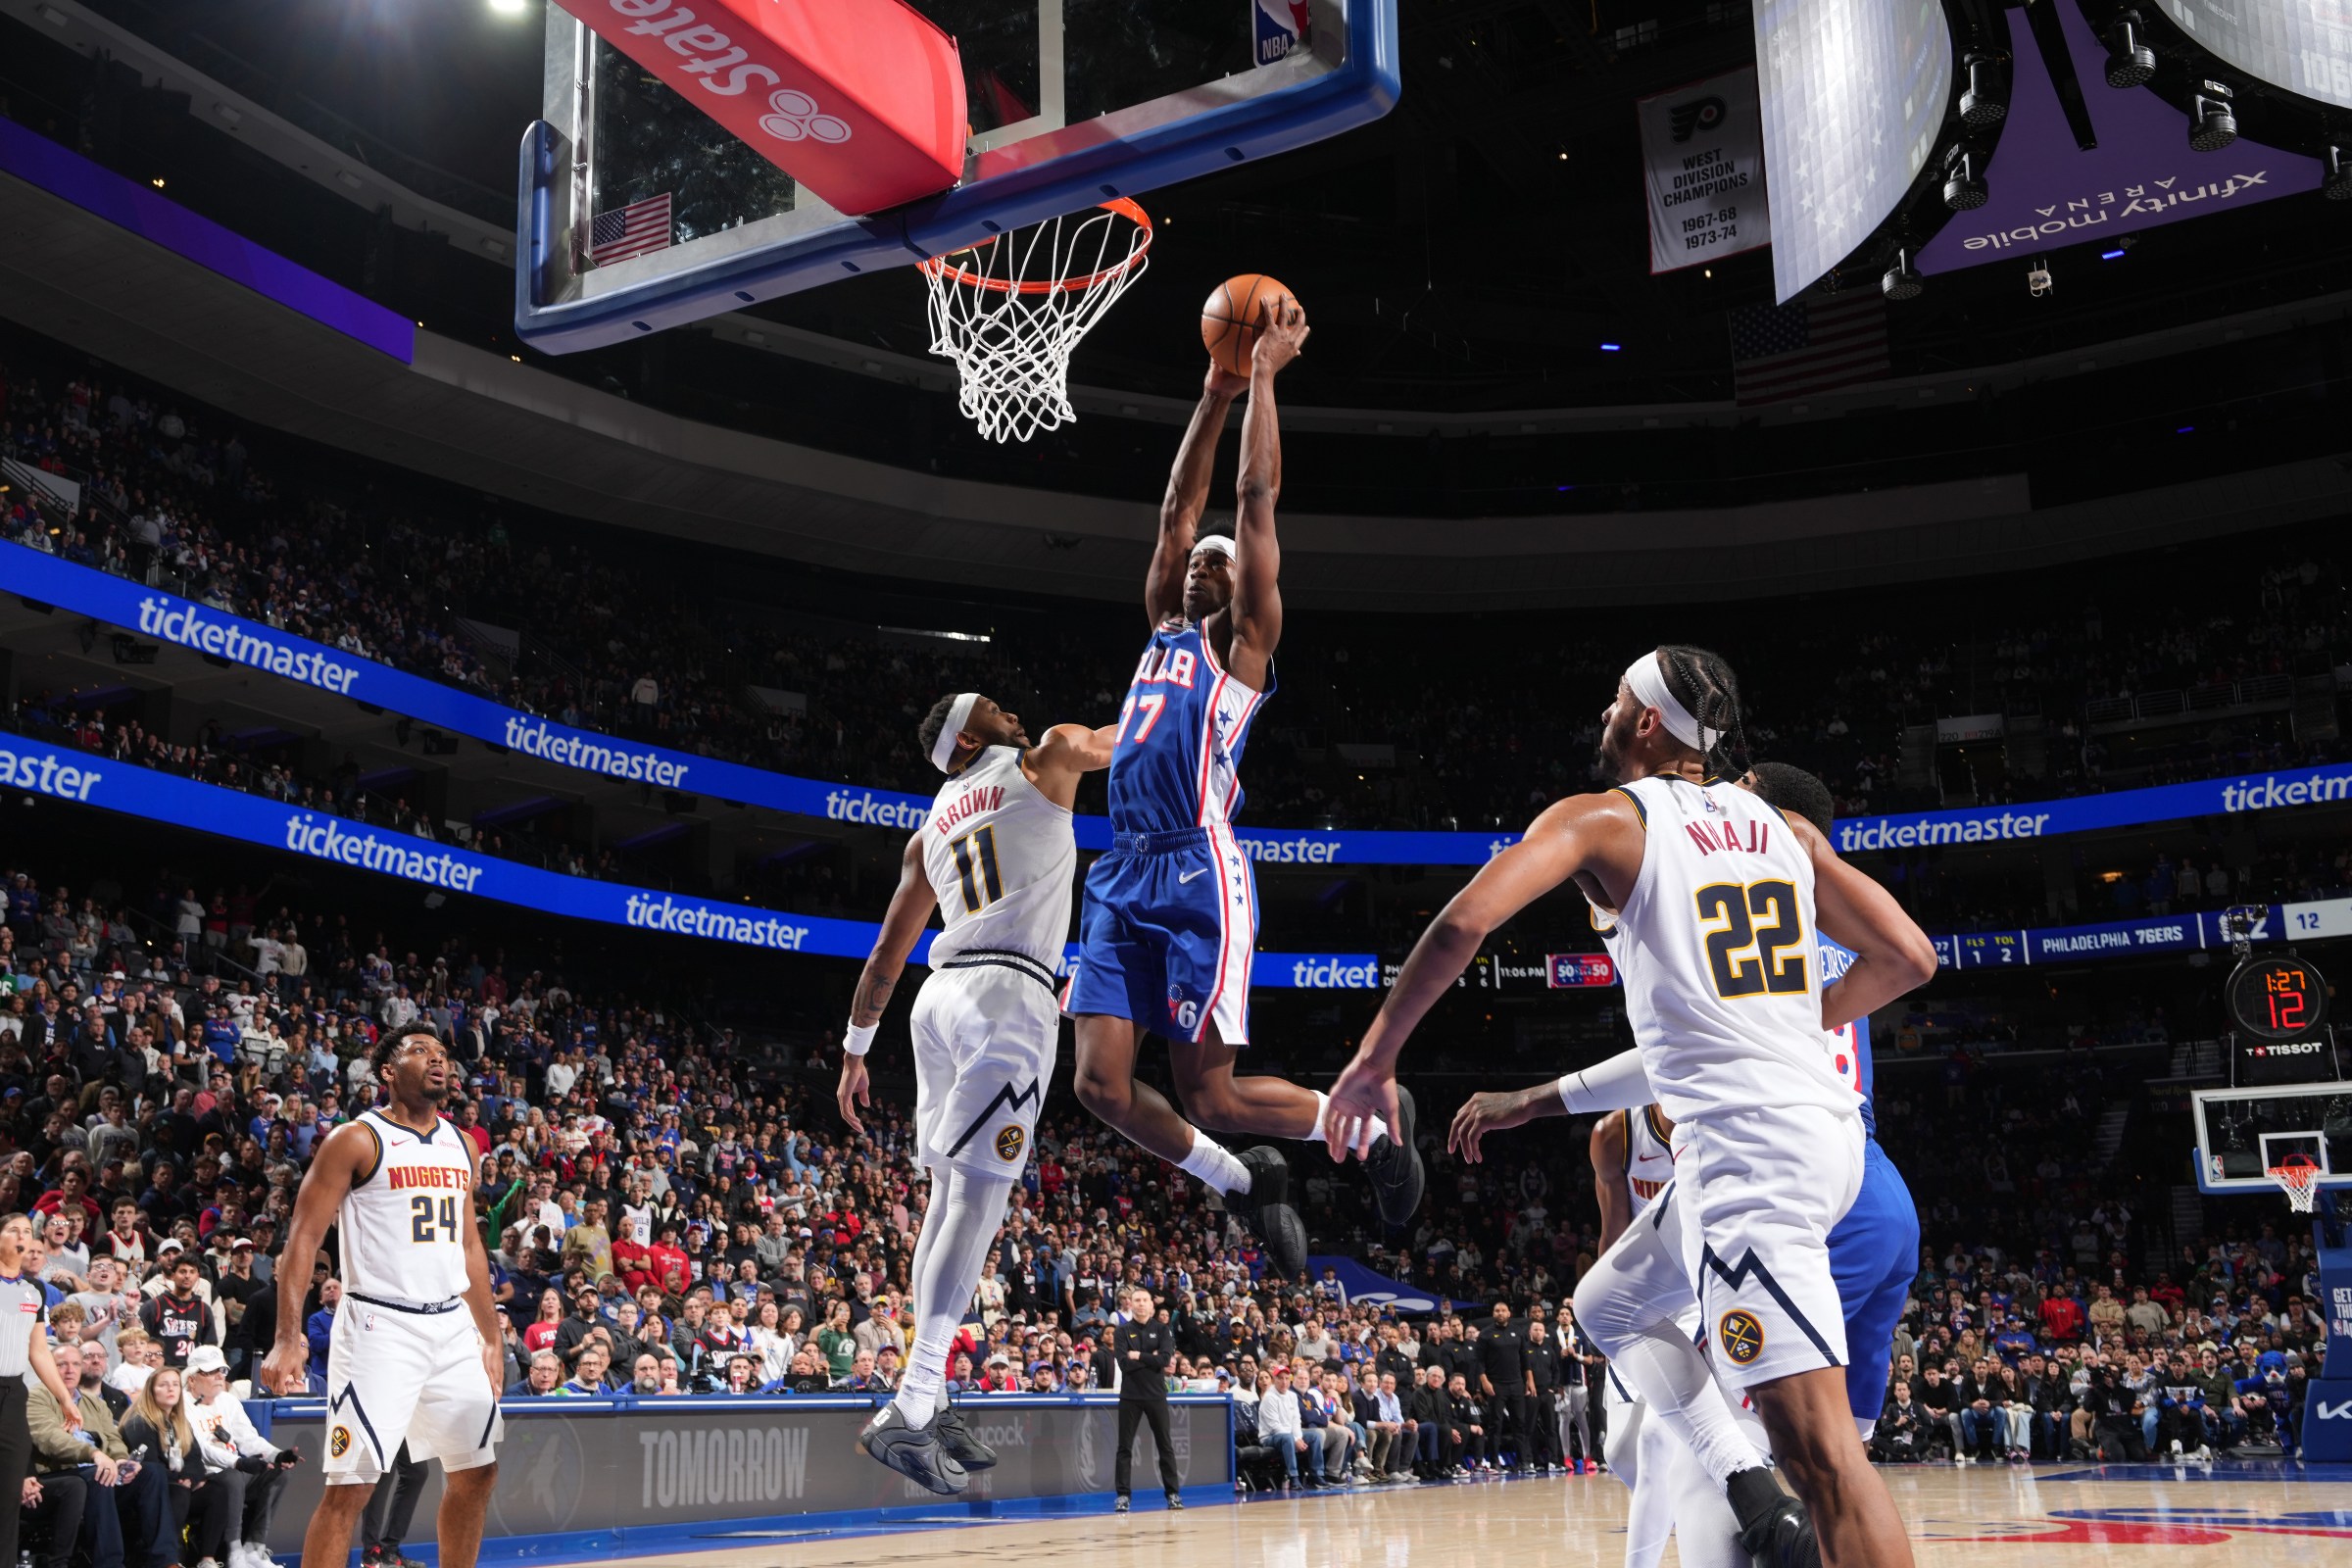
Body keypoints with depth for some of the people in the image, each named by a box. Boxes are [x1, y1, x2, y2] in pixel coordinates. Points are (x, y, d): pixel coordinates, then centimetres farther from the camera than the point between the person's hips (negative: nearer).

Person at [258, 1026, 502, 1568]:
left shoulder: (461, 1145, 13)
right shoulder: (357, 1139, -5)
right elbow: (303, 1239, -9)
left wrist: (490, 1337, 16)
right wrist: (288, 1340, -18)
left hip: (453, 1325, 7)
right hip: (380, 1326, -6)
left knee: (477, 1472, 11)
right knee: (351, 1484, -8)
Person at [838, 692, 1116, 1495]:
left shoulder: (928, 832, 22)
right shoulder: (1047, 759, 8)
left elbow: (887, 953, 21)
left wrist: (856, 1049, 25)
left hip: (940, 997, 7)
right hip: (1010, 993, -7)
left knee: (951, 1193, 12)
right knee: (979, 1192, -13)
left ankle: (931, 1402, 13)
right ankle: (908, 1412, -21)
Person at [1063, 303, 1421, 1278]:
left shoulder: (1244, 643, 6)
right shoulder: (1165, 632, 23)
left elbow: (1258, 499, 2)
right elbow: (1178, 509, 25)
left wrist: (1265, 373, 6)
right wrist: (1215, 398, 25)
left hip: (1199, 876, -7)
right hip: (1125, 877, 7)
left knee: (1212, 1096, -6)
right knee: (1101, 1085, -1)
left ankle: (1374, 1118, 19)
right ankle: (1243, 1181, 21)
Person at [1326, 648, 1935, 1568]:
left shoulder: (1604, 819, -1)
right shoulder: (1783, 829, 16)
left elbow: (1465, 920, -15)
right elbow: (1908, 957, 15)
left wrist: (1376, 1055, -6)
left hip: (1739, 1142, -8)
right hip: (1823, 1122, 8)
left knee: (1820, 1447, -11)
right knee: (1613, 1308, 25)